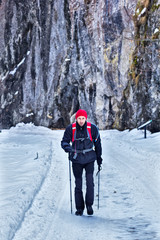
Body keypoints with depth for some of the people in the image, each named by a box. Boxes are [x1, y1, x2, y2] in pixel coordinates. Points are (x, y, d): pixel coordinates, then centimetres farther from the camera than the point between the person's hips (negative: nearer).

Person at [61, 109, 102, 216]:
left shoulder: (92, 128, -6)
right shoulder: (70, 129, -7)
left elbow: (98, 144, 5)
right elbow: (64, 142, -1)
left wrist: (99, 159, 9)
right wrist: (68, 148, -25)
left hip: (89, 159, 0)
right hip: (77, 160, 1)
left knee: (90, 182, -13)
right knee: (78, 184, 4)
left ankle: (89, 205, 3)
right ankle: (79, 208, 13)